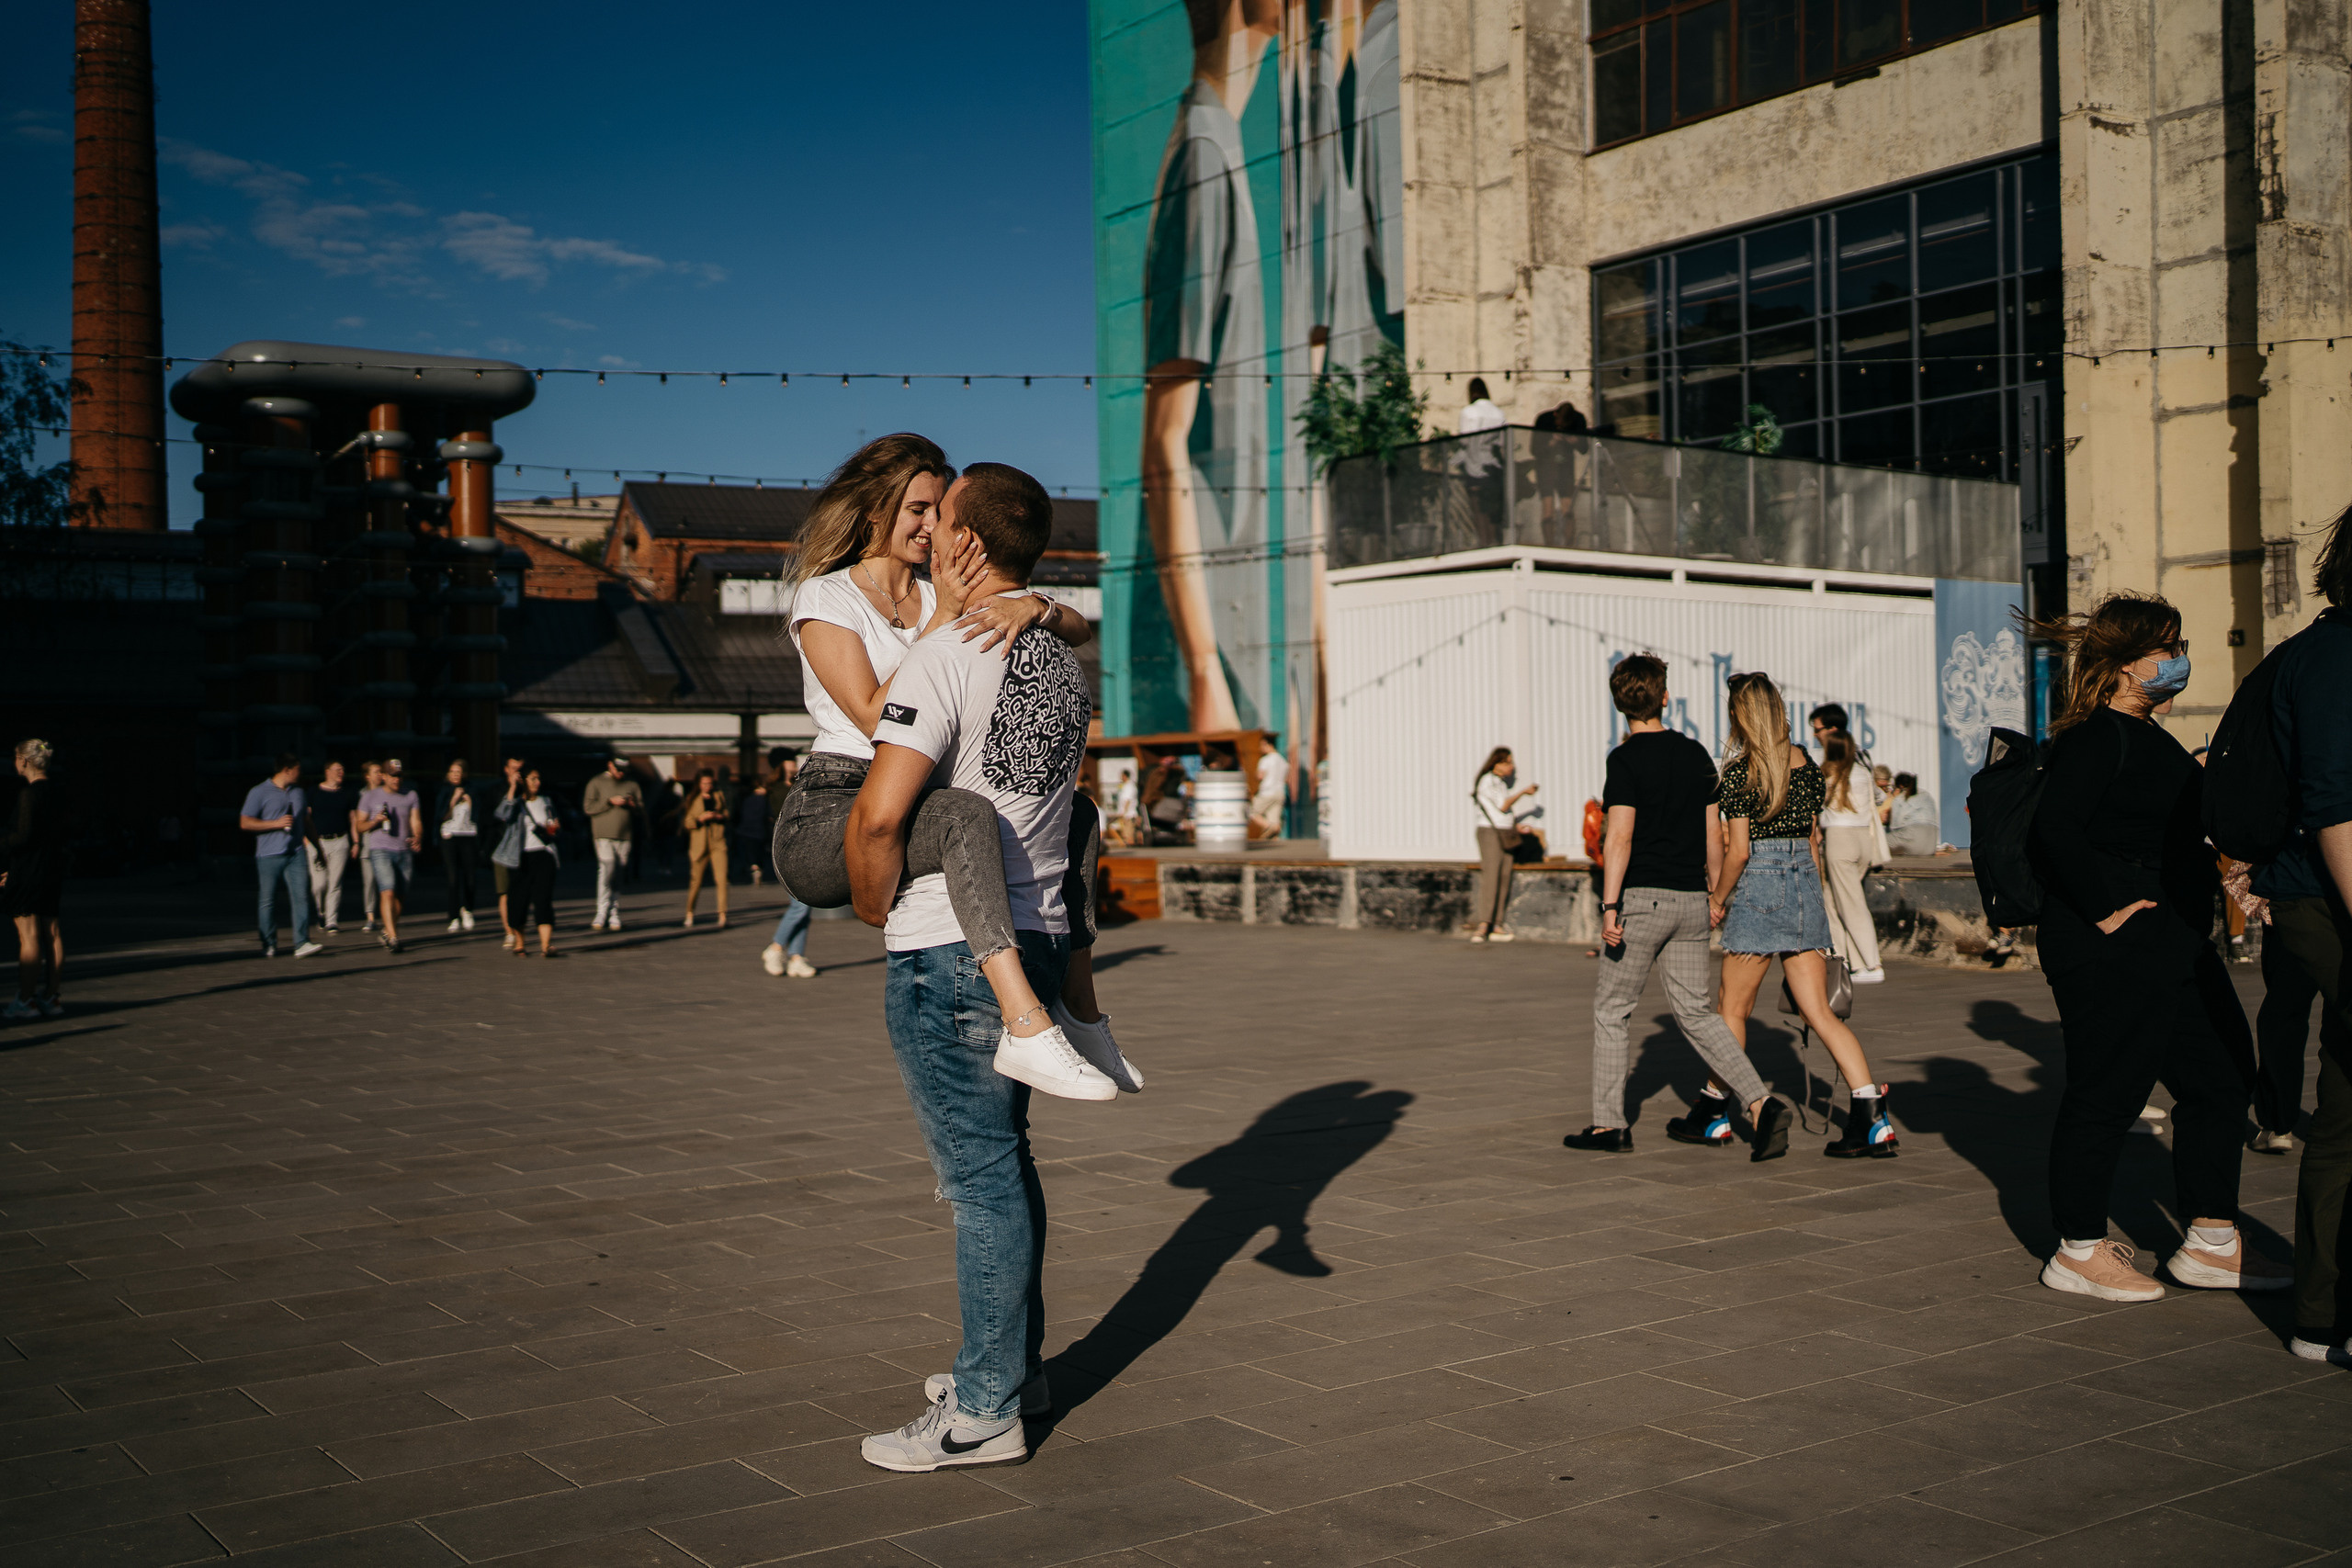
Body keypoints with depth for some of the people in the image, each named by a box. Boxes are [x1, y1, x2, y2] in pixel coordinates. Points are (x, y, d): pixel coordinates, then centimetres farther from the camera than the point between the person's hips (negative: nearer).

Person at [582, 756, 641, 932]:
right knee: (606, 871, -17)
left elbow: (642, 808, 14)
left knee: (617, 876, 6)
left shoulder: (632, 785, 14)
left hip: (625, 837, 3)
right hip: (604, 836, -3)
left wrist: (632, 805, -8)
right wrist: (610, 802, -13)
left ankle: (614, 914, 9)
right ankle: (602, 914, -17)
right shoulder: (596, 783, 5)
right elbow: (588, 808, -4)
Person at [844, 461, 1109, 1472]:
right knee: (1001, 1161, 19)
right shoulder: (1064, 665, 10)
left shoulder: (946, 659, -17)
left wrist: (873, 903, -7)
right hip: (1039, 934, 8)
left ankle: (985, 1412, 8)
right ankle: (1014, 1366, 30)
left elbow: (879, 815, -25)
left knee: (980, 1173, -2)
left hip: (949, 951, -8)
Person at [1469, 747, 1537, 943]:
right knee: (1490, 877, -16)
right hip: (1489, 832, -9)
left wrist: (1516, 825, 12)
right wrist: (1523, 792, -6)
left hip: (1505, 834, 9)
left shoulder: (1501, 783, 20)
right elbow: (1503, 805, -14)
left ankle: (1496, 926, 1)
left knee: (1504, 879, 2)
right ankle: (1483, 925, -20)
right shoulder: (1487, 781, -8)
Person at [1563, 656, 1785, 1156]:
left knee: (1611, 1010, 6)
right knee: (1694, 1010, 11)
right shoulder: (1696, 754, 9)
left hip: (1643, 897, -6)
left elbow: (1620, 838, -16)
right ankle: (1760, 1104, -1)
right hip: (1691, 899, 6)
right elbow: (1714, 836, 11)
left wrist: (1609, 907, -17)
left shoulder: (1626, 758, -9)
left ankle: (1609, 1124, 9)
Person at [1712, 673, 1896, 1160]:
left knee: (1734, 1011, 10)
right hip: (1806, 888, 6)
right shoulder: (1806, 764, 8)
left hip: (1758, 888, -6)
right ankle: (1873, 1118, -8)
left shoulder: (1739, 771, -10)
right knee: (1820, 1014, 3)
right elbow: (1813, 839, 15)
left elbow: (1738, 851, -13)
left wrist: (1718, 898, 1)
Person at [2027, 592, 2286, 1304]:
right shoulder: (2096, 737, -15)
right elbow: (2054, 831, -26)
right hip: (2112, 951, -11)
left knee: (2222, 1076, 12)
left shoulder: (2144, 735, 17)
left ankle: (2211, 1243, 21)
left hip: (2172, 945, 11)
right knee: (2106, 1091, -3)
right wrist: (2104, 910, -24)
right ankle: (2080, 1251, 8)